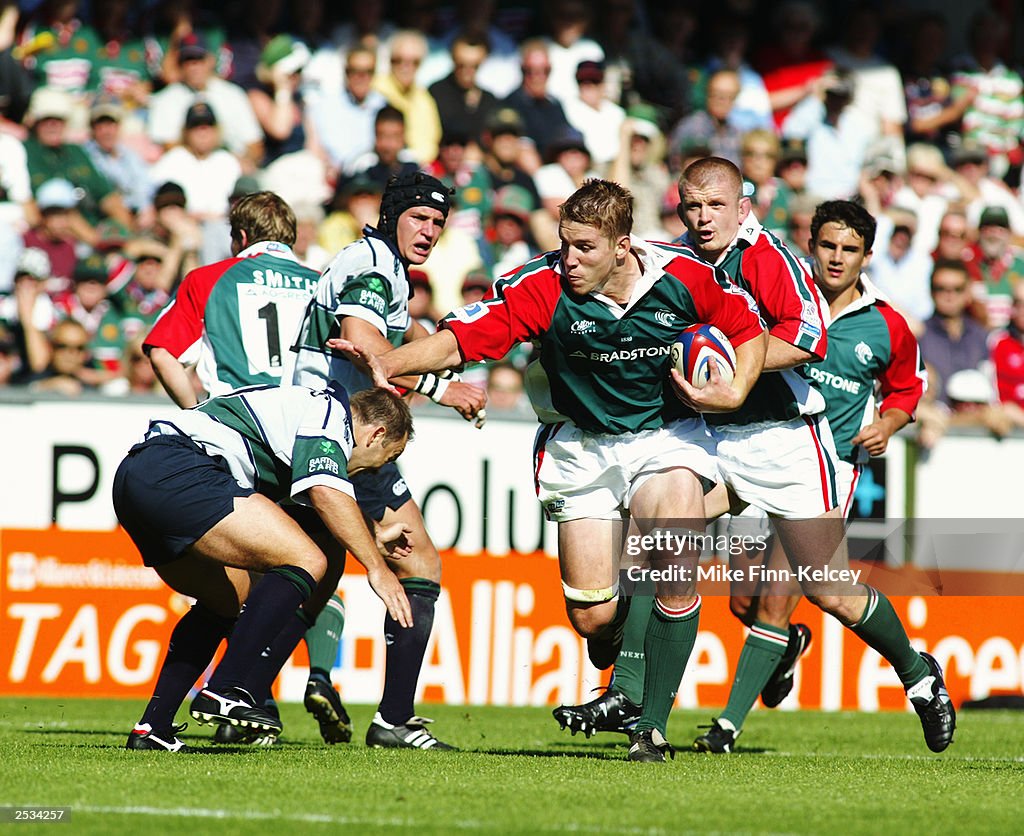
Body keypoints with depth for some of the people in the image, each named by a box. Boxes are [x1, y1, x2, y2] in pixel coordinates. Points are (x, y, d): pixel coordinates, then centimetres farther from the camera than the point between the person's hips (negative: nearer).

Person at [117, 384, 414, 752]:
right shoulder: (332, 412, 3)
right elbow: (326, 492, -15)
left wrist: (373, 543, 54)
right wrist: (377, 568, -11)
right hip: (178, 472, -11)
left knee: (227, 600, 27)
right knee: (307, 562, -13)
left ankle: (152, 726, 20)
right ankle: (223, 691, -18)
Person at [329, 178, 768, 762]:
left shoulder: (683, 276, -13)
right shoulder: (542, 288, -18)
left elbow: (749, 330, 3)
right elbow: (462, 338, -23)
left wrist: (735, 393, -13)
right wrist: (388, 363, -39)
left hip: (668, 437, 0)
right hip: (582, 447, 0)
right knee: (592, 618, -7)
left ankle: (653, 724, -11)